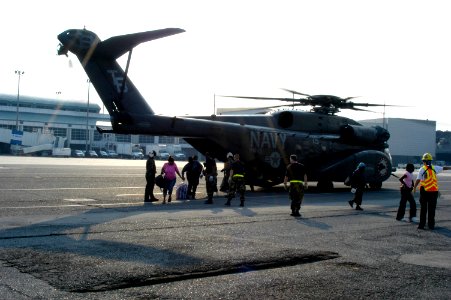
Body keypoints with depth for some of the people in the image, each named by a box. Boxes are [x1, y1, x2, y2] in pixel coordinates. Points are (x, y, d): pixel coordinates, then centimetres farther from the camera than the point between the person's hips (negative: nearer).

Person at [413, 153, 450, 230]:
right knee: (432, 209, 7)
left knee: (423, 208, 5)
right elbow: (444, 168, 19)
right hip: (434, 191, 2)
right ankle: (431, 225, 9)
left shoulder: (422, 169, -6)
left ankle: (422, 224, 5)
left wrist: (414, 188, -2)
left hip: (424, 191, -2)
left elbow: (418, 180, -11)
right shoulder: (435, 168, 3)